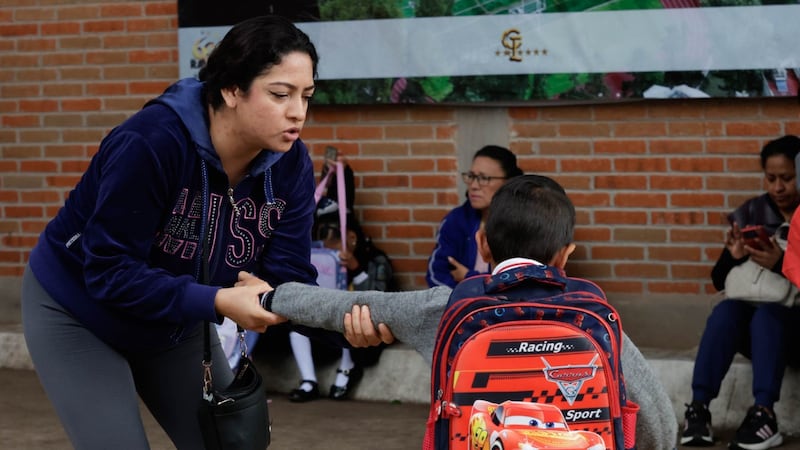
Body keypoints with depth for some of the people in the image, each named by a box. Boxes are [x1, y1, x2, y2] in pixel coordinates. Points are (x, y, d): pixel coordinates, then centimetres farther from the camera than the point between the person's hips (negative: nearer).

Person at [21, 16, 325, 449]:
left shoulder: (291, 165, -16)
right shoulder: (151, 142, -33)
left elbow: (287, 275, -19)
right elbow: (109, 272, -32)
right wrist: (217, 301, -41)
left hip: (177, 322, 6)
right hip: (79, 315, -6)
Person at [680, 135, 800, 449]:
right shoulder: (751, 213, 6)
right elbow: (720, 281, 7)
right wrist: (733, 257, -14)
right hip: (753, 316, 3)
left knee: (766, 313, -34)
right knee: (726, 310, -29)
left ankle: (764, 414, -45)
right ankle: (699, 407, -36)